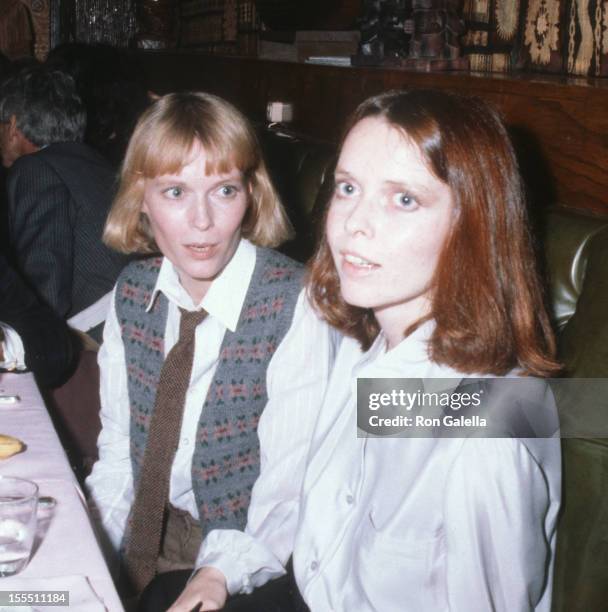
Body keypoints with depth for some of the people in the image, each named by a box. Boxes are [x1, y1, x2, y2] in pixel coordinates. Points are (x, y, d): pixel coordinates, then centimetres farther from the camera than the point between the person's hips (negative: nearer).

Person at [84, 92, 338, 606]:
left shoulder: (296, 308, -18)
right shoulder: (132, 293, -1)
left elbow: (288, 496, -14)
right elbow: (116, 449, 5)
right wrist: (108, 561, -5)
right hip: (145, 537, 4)